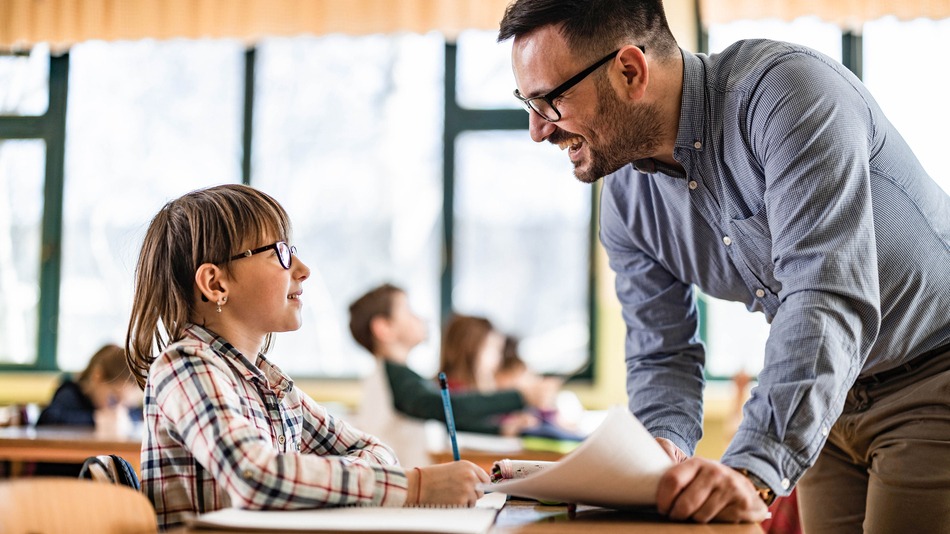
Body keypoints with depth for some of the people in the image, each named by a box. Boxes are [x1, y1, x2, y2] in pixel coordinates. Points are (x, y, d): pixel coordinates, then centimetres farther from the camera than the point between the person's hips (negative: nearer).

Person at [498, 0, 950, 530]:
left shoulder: (789, 89, -26)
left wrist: (754, 470, -44)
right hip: (830, 402, 6)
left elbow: (829, 300, -36)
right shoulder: (626, 197, -4)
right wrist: (666, 446, -20)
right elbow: (662, 355, 2)